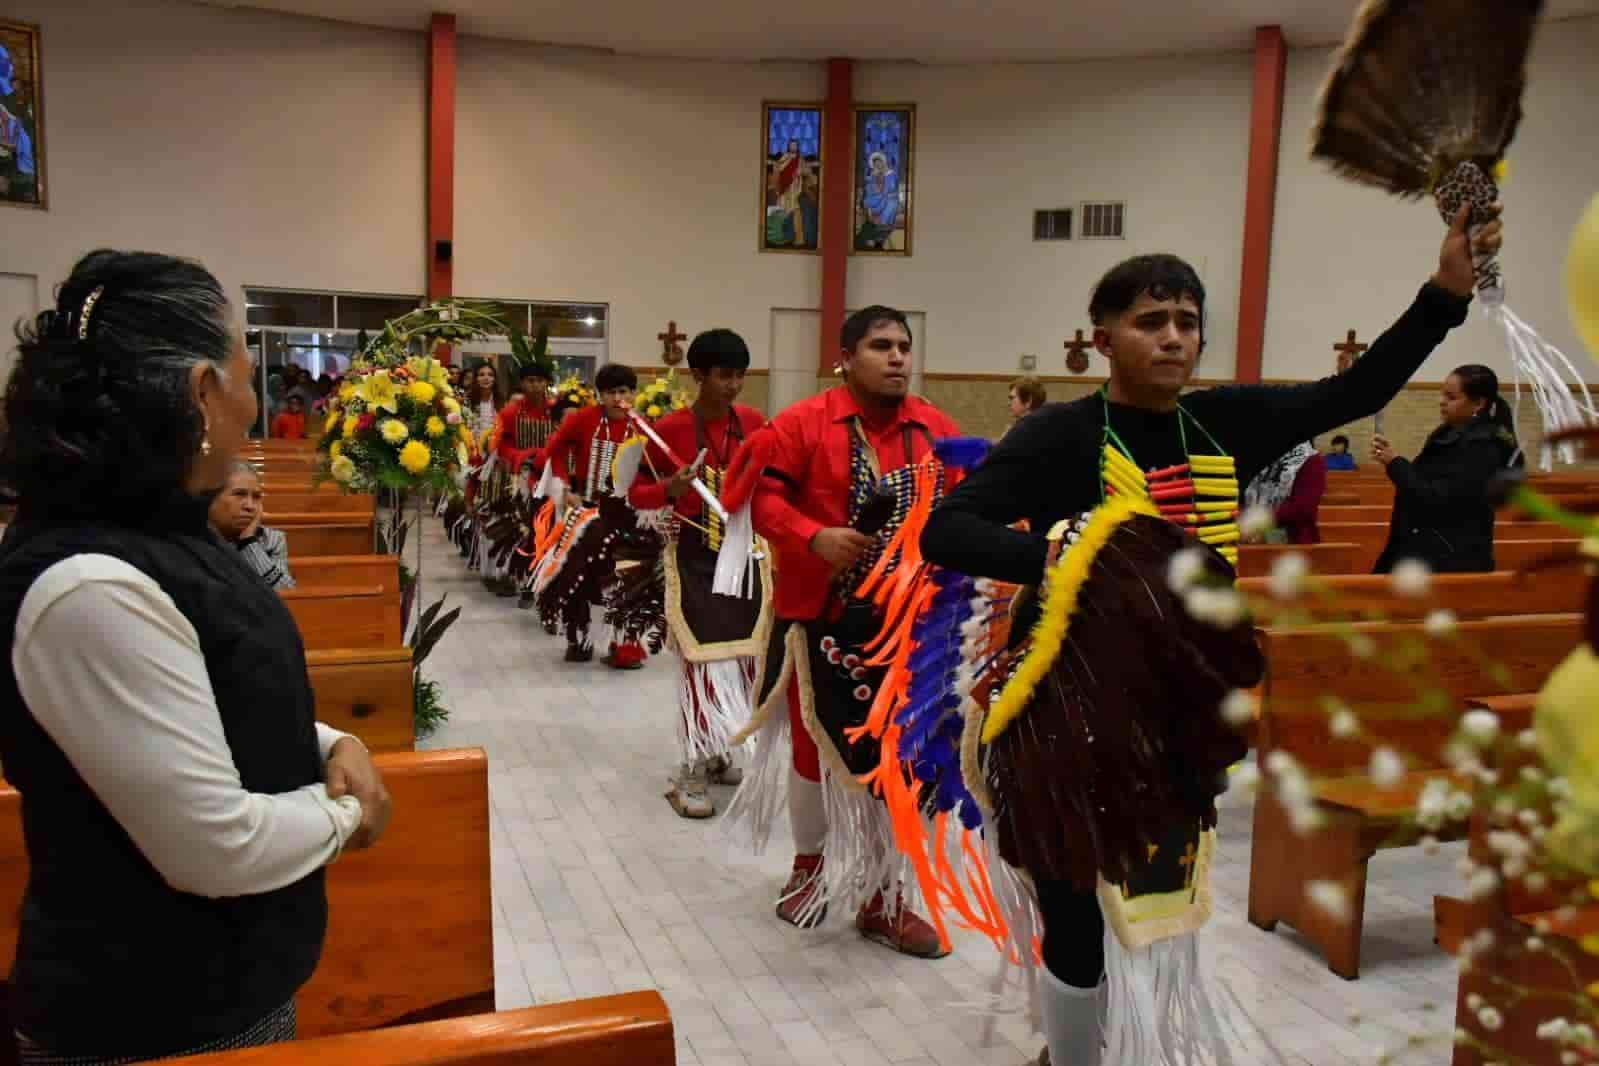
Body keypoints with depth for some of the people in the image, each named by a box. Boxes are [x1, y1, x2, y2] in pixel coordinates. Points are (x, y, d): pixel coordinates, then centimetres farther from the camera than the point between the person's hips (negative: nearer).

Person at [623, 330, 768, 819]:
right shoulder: (670, 429, -11)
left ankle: (717, 753, 28)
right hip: (694, 557, -5)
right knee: (703, 658, -7)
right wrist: (669, 490, -22)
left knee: (742, 655, 11)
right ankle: (692, 773, 2)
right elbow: (636, 493, -4)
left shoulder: (754, 423, 1)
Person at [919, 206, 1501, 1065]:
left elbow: (1355, 391, 10)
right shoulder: (1060, 435, -14)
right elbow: (944, 533, -20)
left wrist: (1448, 290, 1)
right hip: (1070, 711, -5)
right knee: (1079, 931, 6)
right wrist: (1047, 554, -36)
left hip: (1180, 718, 6)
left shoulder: (1225, 423, 1)